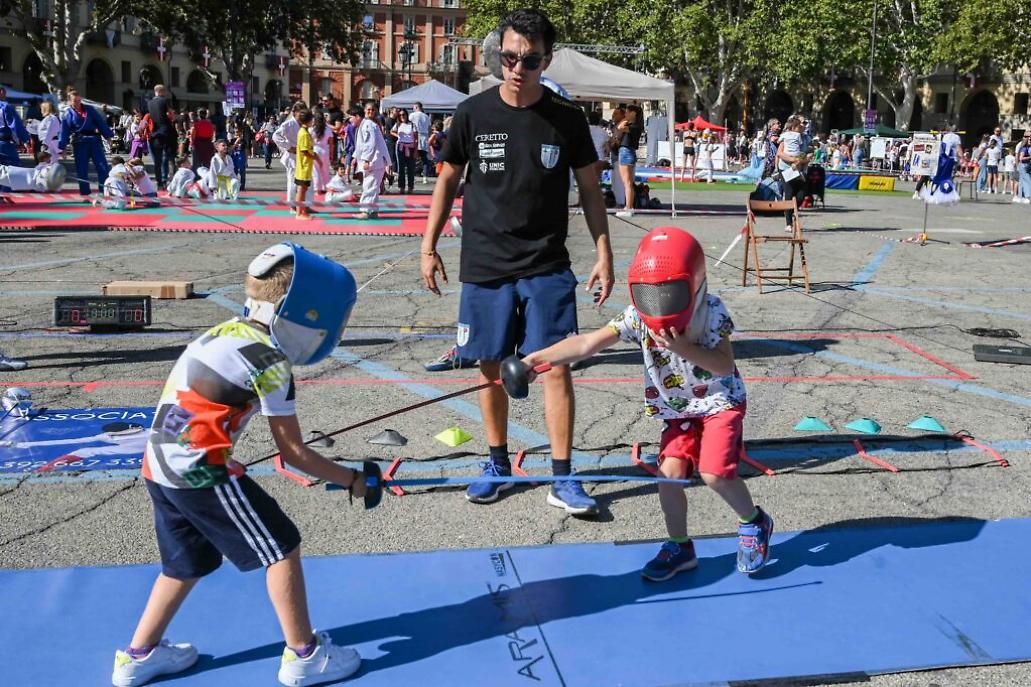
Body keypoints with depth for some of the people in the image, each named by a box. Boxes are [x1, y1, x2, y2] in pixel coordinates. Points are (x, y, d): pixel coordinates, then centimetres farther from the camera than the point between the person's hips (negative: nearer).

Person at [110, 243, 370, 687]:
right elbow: (293, 453, -7)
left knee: (188, 562, 24)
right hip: (202, 471, -8)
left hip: (160, 467, 8)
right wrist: (350, 479, 3)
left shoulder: (225, 332, 12)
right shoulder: (271, 361, -12)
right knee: (280, 549, 4)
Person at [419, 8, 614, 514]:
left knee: (556, 367, -5)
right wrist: (429, 246, 6)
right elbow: (448, 179, 9)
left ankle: (562, 479, 5)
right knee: (490, 367, 9)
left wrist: (604, 253, 1)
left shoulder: (567, 119, -2)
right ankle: (498, 463, 27)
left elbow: (589, 188, 6)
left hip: (547, 267, -1)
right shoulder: (473, 114, -2)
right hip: (484, 264, 1)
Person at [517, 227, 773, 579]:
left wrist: (684, 348, -35)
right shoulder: (637, 317, -15)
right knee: (670, 470, -10)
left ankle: (754, 522, 13)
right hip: (679, 410, 4)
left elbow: (725, 365, -22)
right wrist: (536, 358, -37)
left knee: (714, 472, -18)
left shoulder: (712, 311, -19)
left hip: (721, 402, -3)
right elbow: (588, 344, -25)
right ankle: (679, 547, 13)